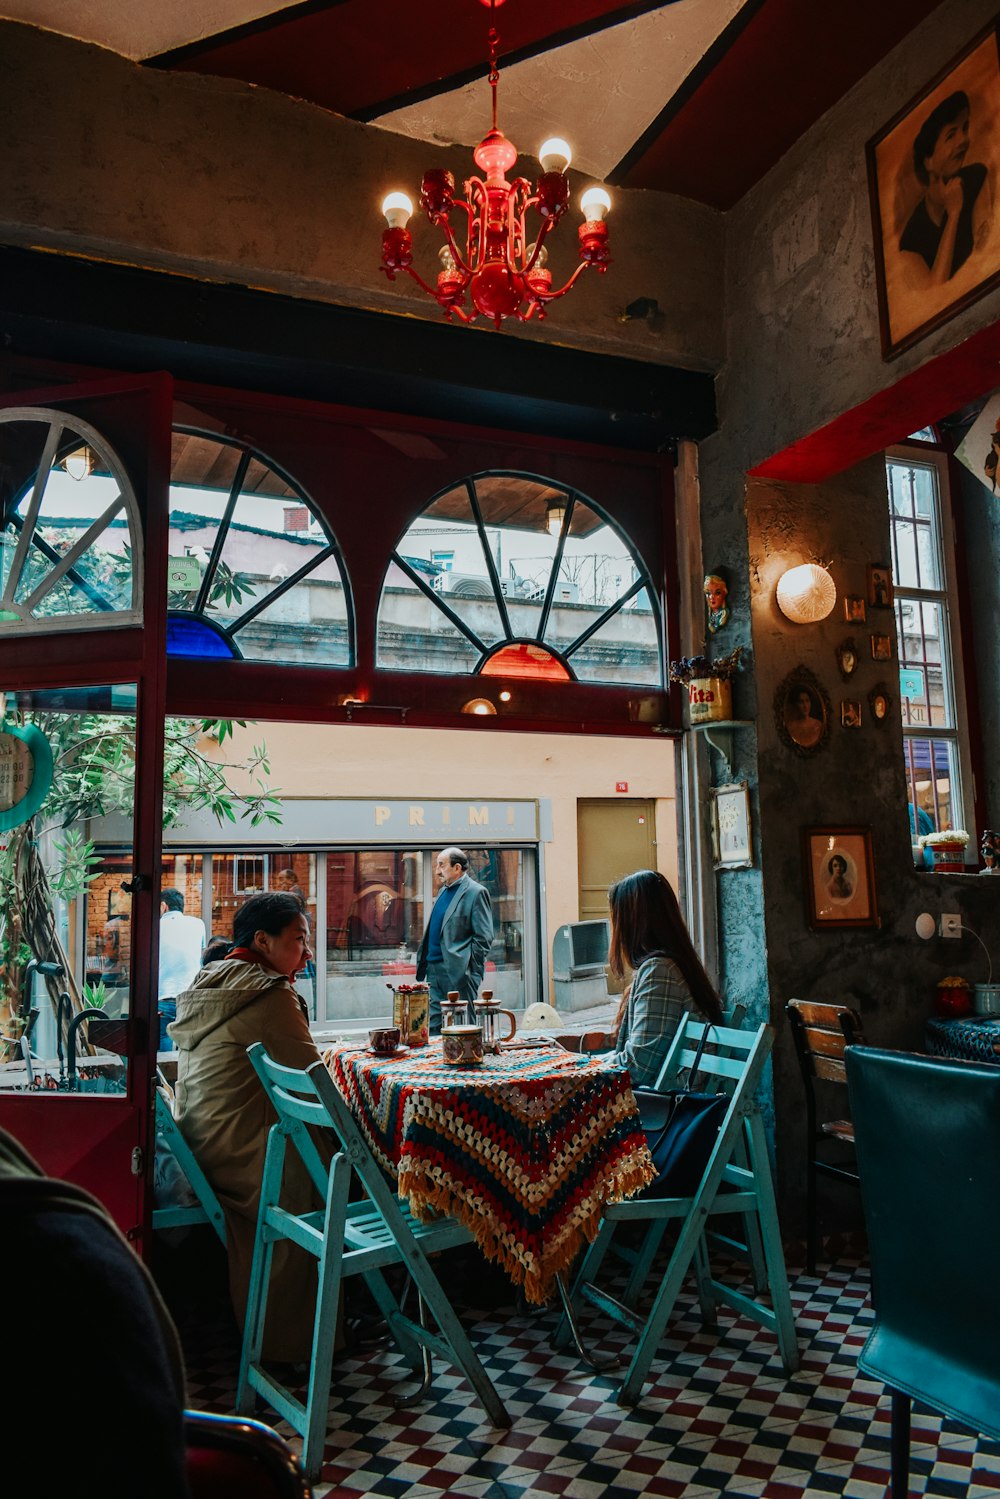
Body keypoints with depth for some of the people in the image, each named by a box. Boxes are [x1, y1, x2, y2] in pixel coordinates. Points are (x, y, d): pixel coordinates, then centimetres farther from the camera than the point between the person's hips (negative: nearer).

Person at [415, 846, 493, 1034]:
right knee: (433, 1028, 9)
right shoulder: (443, 891, 17)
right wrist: (424, 965, 13)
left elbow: (484, 938, -12)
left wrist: (471, 973, -14)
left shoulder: (476, 892, -8)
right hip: (434, 970, 8)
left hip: (457, 973, -8)